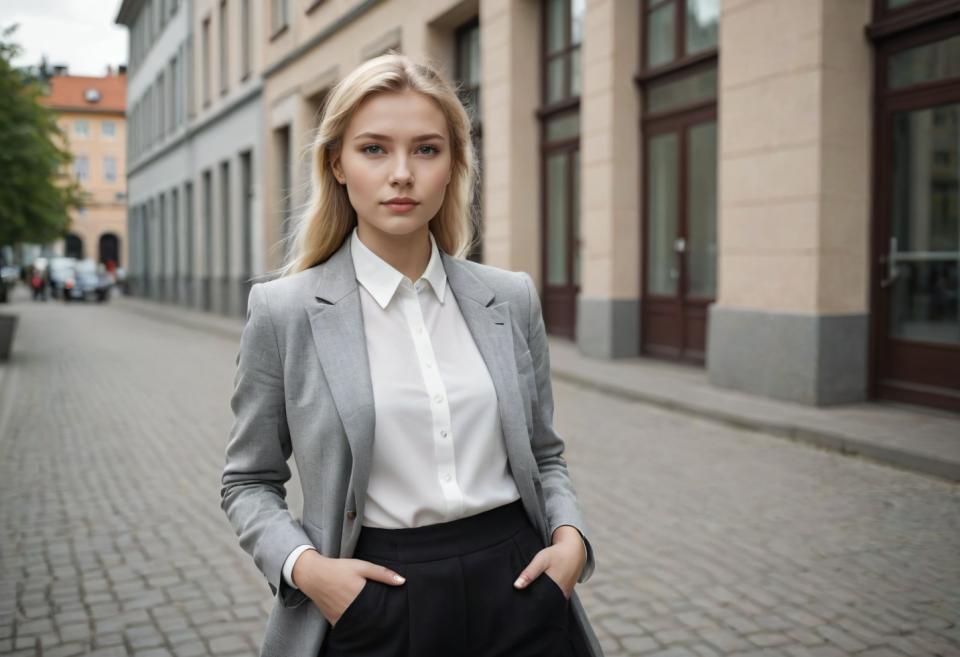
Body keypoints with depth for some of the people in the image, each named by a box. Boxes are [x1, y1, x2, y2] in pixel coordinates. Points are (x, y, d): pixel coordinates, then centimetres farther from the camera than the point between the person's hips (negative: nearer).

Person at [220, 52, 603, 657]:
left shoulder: (511, 299, 1)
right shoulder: (284, 312, -7)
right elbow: (250, 480, 3)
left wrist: (570, 536, -6)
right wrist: (302, 565, -14)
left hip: (516, 593, 3)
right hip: (375, 608, -2)